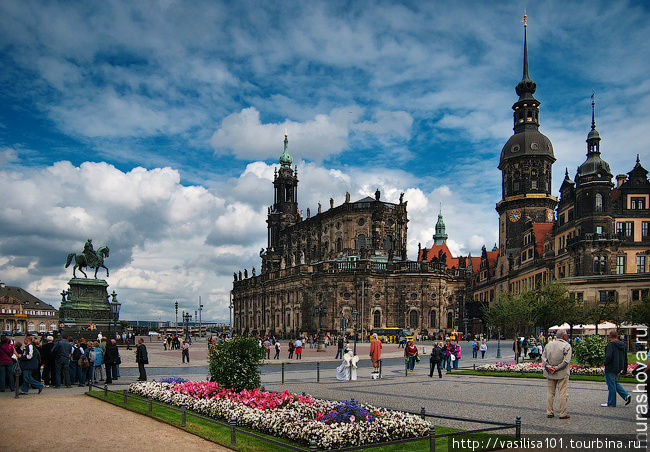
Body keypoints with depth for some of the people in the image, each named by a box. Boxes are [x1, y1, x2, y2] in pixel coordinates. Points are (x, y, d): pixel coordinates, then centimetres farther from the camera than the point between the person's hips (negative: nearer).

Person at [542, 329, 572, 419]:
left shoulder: (549, 345, 7)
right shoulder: (567, 345, -9)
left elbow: (543, 357, 2)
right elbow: (566, 360, -17)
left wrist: (548, 367, -6)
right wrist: (557, 368, -14)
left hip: (550, 374, 5)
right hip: (562, 374, -5)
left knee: (550, 393, 10)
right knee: (563, 393, 2)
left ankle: (549, 412, 14)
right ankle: (562, 414, 5)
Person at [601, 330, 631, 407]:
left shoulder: (611, 344, -16)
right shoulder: (622, 345, 10)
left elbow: (608, 356, -25)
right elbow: (625, 357, 16)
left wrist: (605, 363, -7)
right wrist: (625, 368, 21)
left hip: (611, 368, -8)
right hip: (619, 368, 8)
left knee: (611, 385, 0)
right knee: (615, 383, 22)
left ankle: (611, 403, 7)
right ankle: (626, 395, 9)